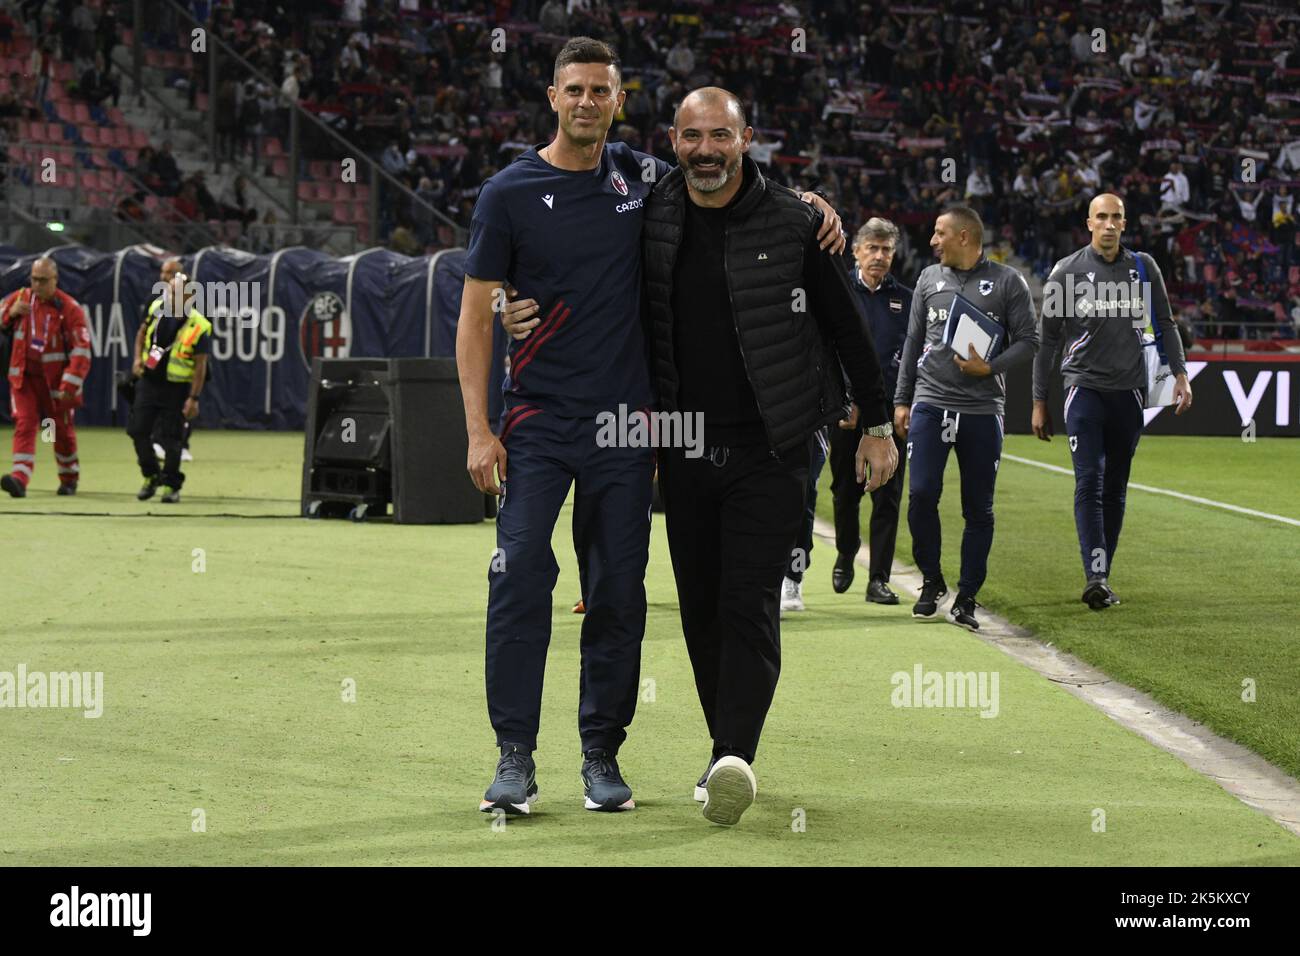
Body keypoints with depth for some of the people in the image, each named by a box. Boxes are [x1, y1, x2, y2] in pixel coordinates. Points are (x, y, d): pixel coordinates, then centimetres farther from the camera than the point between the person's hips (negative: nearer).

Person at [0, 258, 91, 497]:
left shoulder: (69, 308, -12)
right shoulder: (20, 298, 2)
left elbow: (81, 351, -15)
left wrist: (70, 386, -21)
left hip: (55, 381, -2)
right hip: (24, 377, 2)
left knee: (62, 431, 11)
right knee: (24, 424, -13)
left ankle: (69, 478, 31)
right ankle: (20, 478, -24)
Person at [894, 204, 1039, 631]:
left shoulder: (1007, 282, 1)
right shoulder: (929, 278, 12)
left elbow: (1028, 341, 1)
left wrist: (991, 367, -15)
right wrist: (902, 399, 13)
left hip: (982, 408, -2)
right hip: (930, 403, 2)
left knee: (979, 508, 2)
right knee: (921, 494, -8)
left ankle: (967, 597, 11)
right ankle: (932, 582, 12)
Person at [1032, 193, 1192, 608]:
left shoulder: (1143, 268, 6)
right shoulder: (1067, 272, -2)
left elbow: (1165, 324, 15)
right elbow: (1047, 340, 3)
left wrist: (1180, 374, 2)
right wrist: (1039, 402, 2)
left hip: (1129, 391, 3)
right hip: (1085, 387, -3)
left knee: (1115, 488, 6)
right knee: (1089, 482, -14)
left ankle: (1100, 580, 13)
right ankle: (1095, 576, -22)